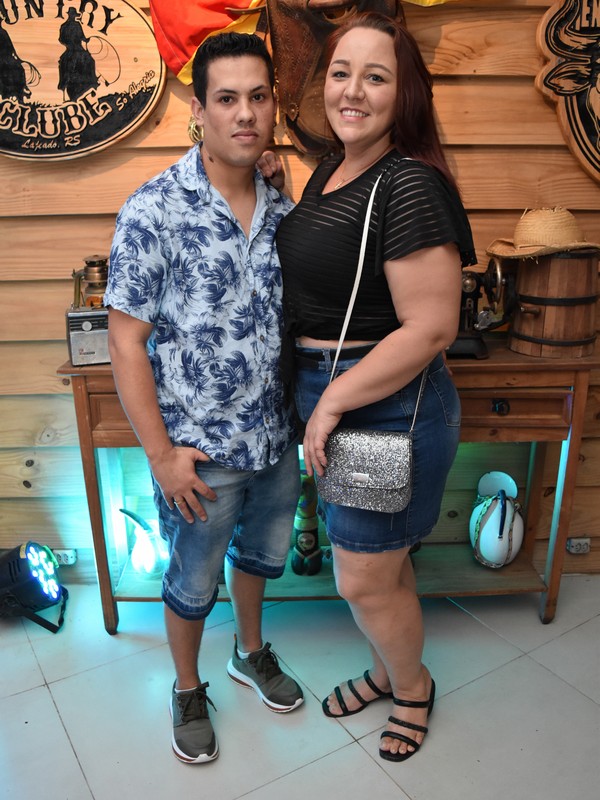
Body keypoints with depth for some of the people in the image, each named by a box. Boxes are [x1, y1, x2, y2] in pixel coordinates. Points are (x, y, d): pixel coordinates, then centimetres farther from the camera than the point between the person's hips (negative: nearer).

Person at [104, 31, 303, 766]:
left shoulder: (283, 210, 1)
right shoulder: (154, 210, -16)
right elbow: (125, 340, -15)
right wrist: (162, 455, -15)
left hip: (277, 439, 6)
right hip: (201, 452, -5)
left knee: (263, 553, 26)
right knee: (195, 582, 16)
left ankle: (252, 654, 55)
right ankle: (188, 690, 46)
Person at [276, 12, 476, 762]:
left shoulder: (410, 185, -19)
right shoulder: (330, 170, 8)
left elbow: (431, 329, -23)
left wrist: (333, 402, -18)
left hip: (387, 410, -8)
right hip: (328, 399, 8)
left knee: (365, 579, 9)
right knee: (379, 561, 23)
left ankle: (412, 686, 40)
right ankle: (386, 670, 48)